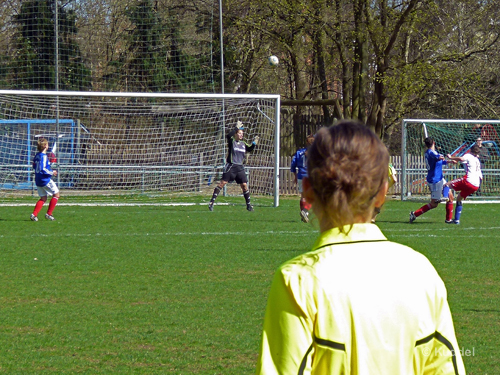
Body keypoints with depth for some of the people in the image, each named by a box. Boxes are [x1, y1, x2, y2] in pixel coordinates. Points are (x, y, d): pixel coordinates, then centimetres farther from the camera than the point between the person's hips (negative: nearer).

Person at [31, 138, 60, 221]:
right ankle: (49, 214, 5)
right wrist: (51, 173, -14)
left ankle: (34, 214, 2)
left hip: (38, 180, 8)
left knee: (43, 198, 16)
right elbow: (43, 169, -26)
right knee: (56, 194, 7)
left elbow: (34, 166, 18)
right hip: (45, 180, -8)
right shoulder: (44, 156, -19)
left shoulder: (37, 155, 8)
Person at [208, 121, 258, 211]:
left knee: (244, 185, 1)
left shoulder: (243, 144, 14)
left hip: (240, 167, 5)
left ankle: (248, 205, 11)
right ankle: (211, 202, -10)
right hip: (230, 166, -5)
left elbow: (249, 149, 15)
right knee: (222, 183, -11)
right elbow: (228, 136, -21)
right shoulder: (231, 141, -2)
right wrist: (237, 128, -21)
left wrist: (254, 143, -2)